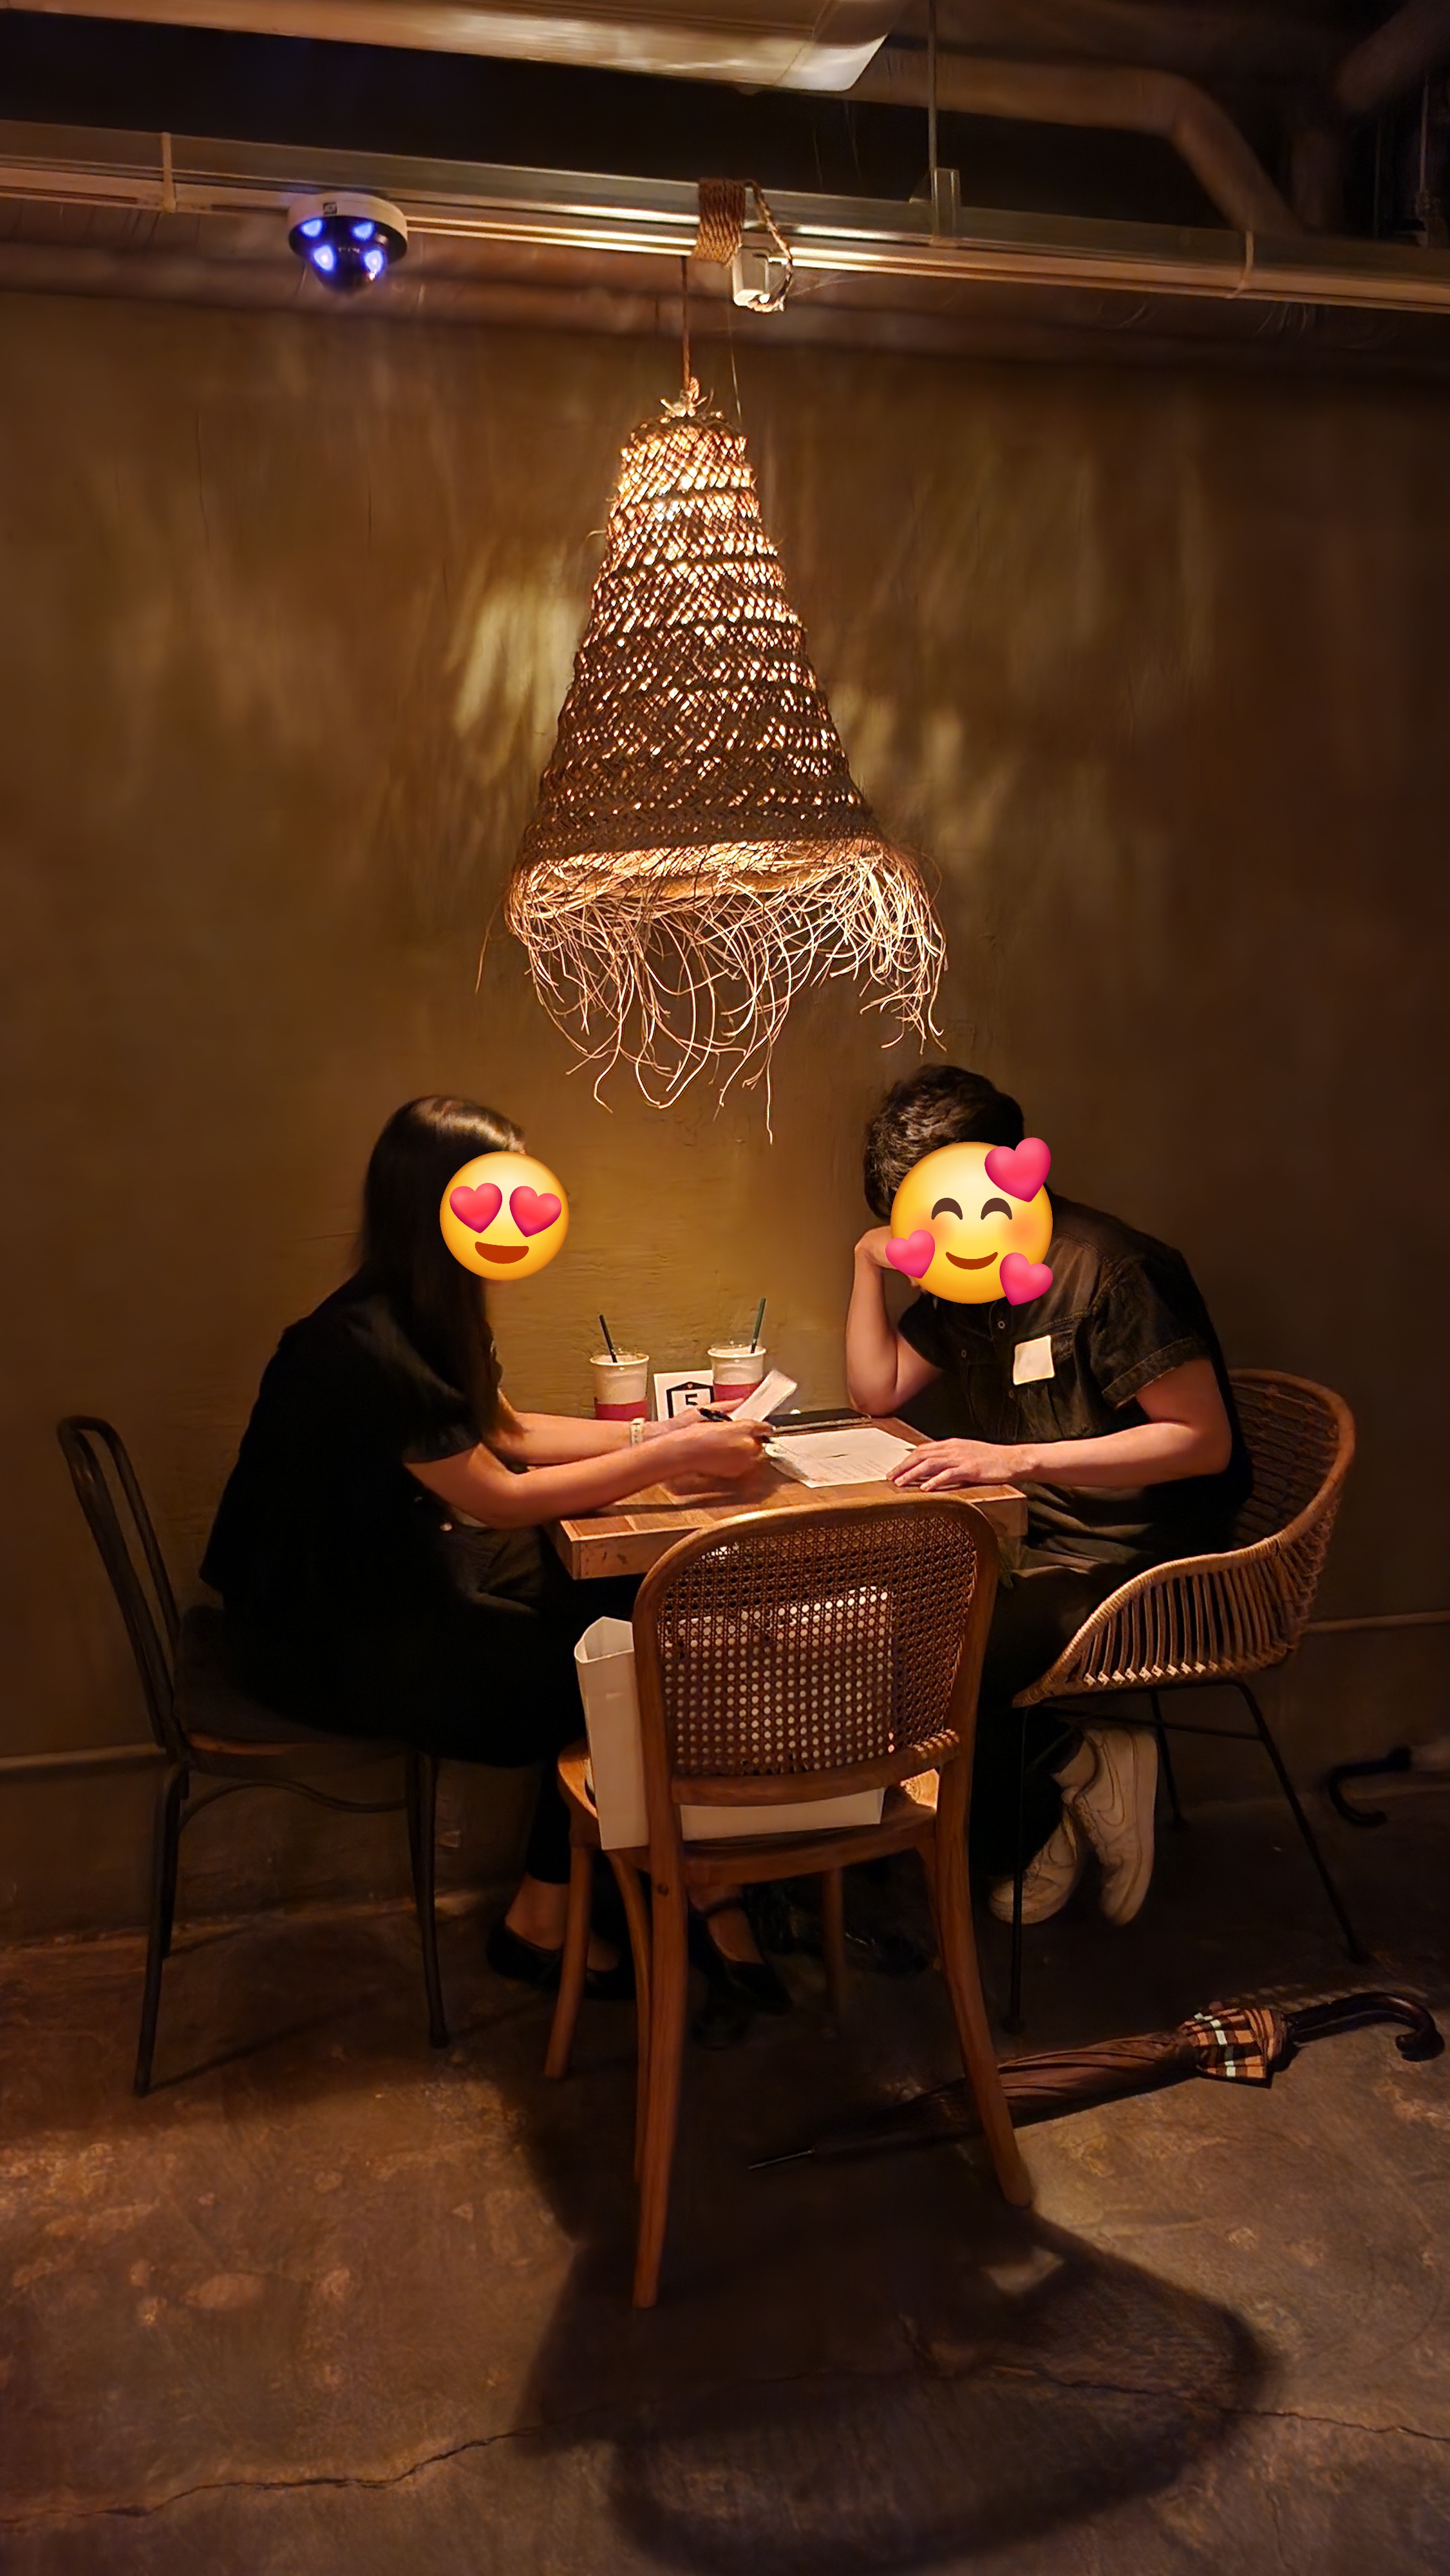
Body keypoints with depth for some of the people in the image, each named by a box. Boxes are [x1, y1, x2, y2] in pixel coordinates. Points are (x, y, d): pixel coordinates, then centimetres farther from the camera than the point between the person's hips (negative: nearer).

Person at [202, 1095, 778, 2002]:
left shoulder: (427, 1315, 2)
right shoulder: (366, 1346, -27)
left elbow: (510, 1432, 13)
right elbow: (501, 1497, -22)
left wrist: (657, 1433, 2)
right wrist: (674, 1457, -17)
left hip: (390, 1577, 9)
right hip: (325, 1643, -9)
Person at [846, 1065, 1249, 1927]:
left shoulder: (1108, 1271, -18)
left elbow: (1205, 1441, -22)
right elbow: (879, 1391, 16)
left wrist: (1016, 1459, -27)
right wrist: (870, 1263, 3)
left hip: (1129, 1562, -9)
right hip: (1024, 1545, 9)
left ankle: (1073, 1772, 2)